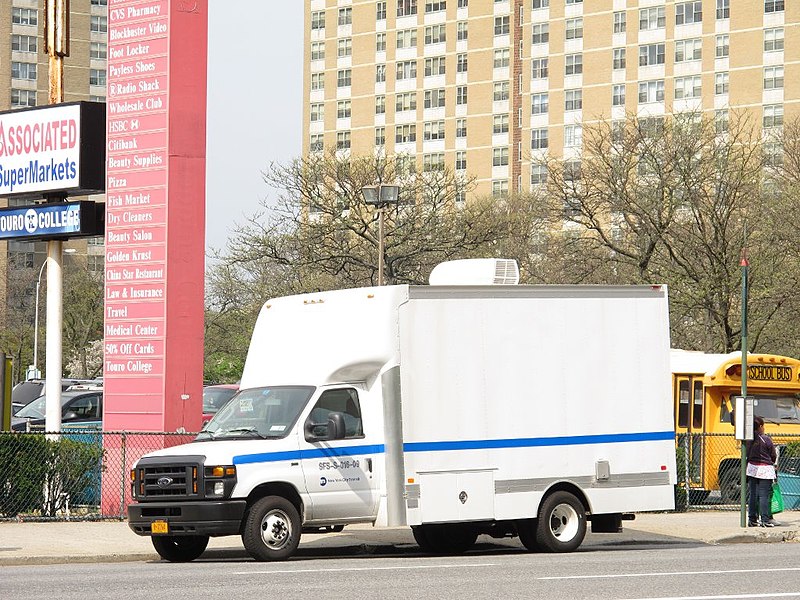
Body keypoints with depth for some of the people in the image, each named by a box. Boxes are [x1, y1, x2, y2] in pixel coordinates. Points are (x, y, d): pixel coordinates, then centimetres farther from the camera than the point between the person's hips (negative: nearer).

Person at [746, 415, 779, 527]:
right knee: (764, 495, -3)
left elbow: (746, 455, 9)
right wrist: (772, 463, 19)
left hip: (751, 468, 5)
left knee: (753, 495, 9)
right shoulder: (766, 439, -11)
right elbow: (773, 456, -2)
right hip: (765, 470, -5)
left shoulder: (748, 440, 1)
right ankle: (765, 520, -4)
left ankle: (752, 520, 11)